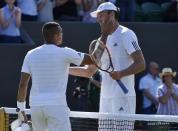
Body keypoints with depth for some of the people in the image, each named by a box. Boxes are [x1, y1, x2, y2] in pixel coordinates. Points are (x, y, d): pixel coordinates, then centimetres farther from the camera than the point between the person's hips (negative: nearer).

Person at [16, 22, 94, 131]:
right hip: (56, 105, -5)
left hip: (35, 105, 5)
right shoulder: (65, 53, -4)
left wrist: (21, 109, 13)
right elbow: (92, 60, 2)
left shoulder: (31, 55, 7)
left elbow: (23, 84, 5)